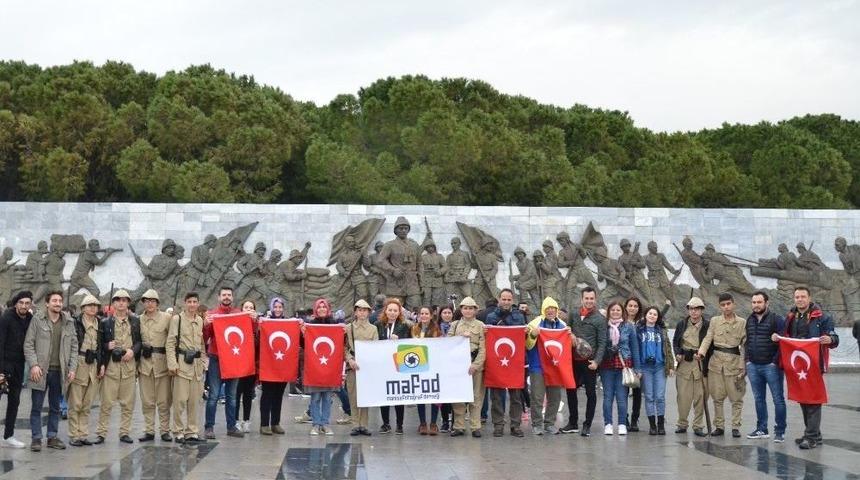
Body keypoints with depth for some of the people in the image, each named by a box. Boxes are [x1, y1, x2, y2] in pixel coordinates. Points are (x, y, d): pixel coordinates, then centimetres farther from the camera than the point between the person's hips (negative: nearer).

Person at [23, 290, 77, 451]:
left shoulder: (69, 322, 7)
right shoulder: (37, 319, -2)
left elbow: (74, 346, 10)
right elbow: (28, 344, -3)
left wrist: (72, 368, 2)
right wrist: (34, 365, -13)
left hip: (59, 371, 3)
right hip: (41, 371, -3)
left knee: (55, 407, 10)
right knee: (37, 406, 1)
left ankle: (52, 437, 18)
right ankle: (36, 439, 7)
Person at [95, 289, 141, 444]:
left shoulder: (135, 321, 10)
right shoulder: (106, 322, 5)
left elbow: (140, 340, 10)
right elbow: (99, 343, 8)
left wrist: (133, 351, -7)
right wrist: (107, 346, -12)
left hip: (129, 364, 2)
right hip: (111, 365, -2)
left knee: (128, 402, 5)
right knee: (107, 402, -2)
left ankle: (124, 433, 13)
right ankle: (101, 433, 3)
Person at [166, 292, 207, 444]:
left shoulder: (201, 320, 13)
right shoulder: (177, 319, -2)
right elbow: (170, 343, -4)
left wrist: (203, 362, 13)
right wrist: (172, 364, -12)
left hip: (197, 364, 5)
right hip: (182, 362, -5)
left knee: (195, 400, 6)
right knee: (180, 399, -5)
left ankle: (192, 432, 13)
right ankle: (179, 433, 2)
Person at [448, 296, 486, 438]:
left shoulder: (480, 326, 4)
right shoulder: (454, 325, 12)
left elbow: (483, 348, -2)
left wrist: (475, 365, -13)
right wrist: (461, 337, -8)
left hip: (475, 365, -2)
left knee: (476, 397, 1)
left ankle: (476, 427, 5)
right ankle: (459, 426, 8)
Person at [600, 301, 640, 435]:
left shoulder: (628, 327, 5)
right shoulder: (604, 326, 4)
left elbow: (635, 348, 7)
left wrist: (637, 368, 3)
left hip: (623, 364, 0)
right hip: (607, 365, 0)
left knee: (622, 396, -1)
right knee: (608, 395, 1)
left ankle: (622, 424, 6)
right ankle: (608, 424, 7)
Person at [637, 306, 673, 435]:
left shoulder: (662, 331, 12)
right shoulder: (639, 330, 6)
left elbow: (668, 348, 12)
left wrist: (671, 365, 5)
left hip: (660, 366, 1)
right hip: (645, 367, -1)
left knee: (660, 396, -2)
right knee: (649, 397, 1)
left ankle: (661, 425, 5)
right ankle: (652, 425, 7)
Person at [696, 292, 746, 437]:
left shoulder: (742, 322, 3)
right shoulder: (715, 321, 7)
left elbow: (745, 344, 1)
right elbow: (708, 338, -1)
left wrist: (743, 366, -6)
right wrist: (702, 351, -20)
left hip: (734, 363, -2)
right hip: (716, 362, 2)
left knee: (736, 397, 1)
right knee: (717, 397, 6)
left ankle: (735, 427, 10)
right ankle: (719, 426, 14)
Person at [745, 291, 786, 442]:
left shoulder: (776, 319, -6)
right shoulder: (749, 320, 14)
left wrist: (776, 361, -13)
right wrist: (747, 359, 11)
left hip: (771, 366, -6)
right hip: (753, 366, 6)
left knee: (778, 399, -2)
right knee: (759, 399, 12)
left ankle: (780, 431, 2)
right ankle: (761, 429, 20)